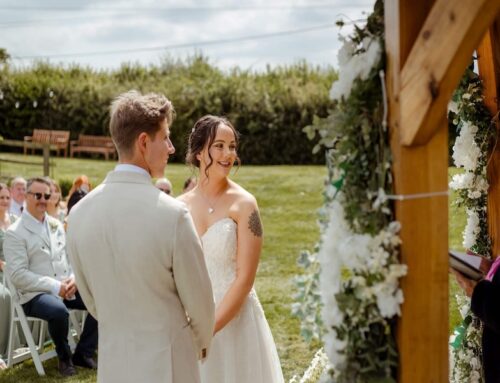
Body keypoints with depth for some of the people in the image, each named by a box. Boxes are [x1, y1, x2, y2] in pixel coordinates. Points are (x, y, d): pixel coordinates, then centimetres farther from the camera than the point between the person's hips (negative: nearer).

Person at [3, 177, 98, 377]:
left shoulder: (56, 225, 13)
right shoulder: (14, 232, -8)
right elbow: (18, 275, -15)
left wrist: (73, 279, -6)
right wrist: (54, 286, -21)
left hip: (66, 289, 7)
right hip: (34, 294, -7)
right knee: (59, 311, -37)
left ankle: (83, 353, 3)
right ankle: (64, 358, -7)